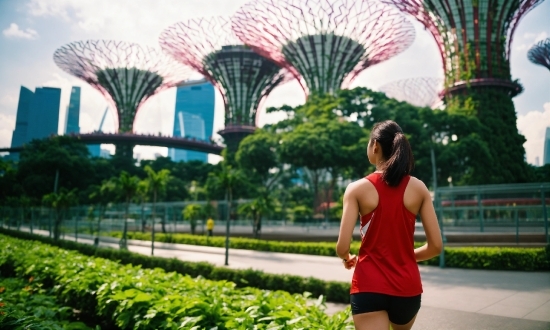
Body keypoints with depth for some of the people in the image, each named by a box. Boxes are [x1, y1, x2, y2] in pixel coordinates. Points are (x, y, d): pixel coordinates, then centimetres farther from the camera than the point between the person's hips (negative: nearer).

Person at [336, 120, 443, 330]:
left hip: (369, 286, -3)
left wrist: (347, 259, 10)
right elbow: (436, 246, -1)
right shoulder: (418, 188, -1)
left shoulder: (357, 189, -9)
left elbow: (342, 247, -13)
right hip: (407, 286, 4)